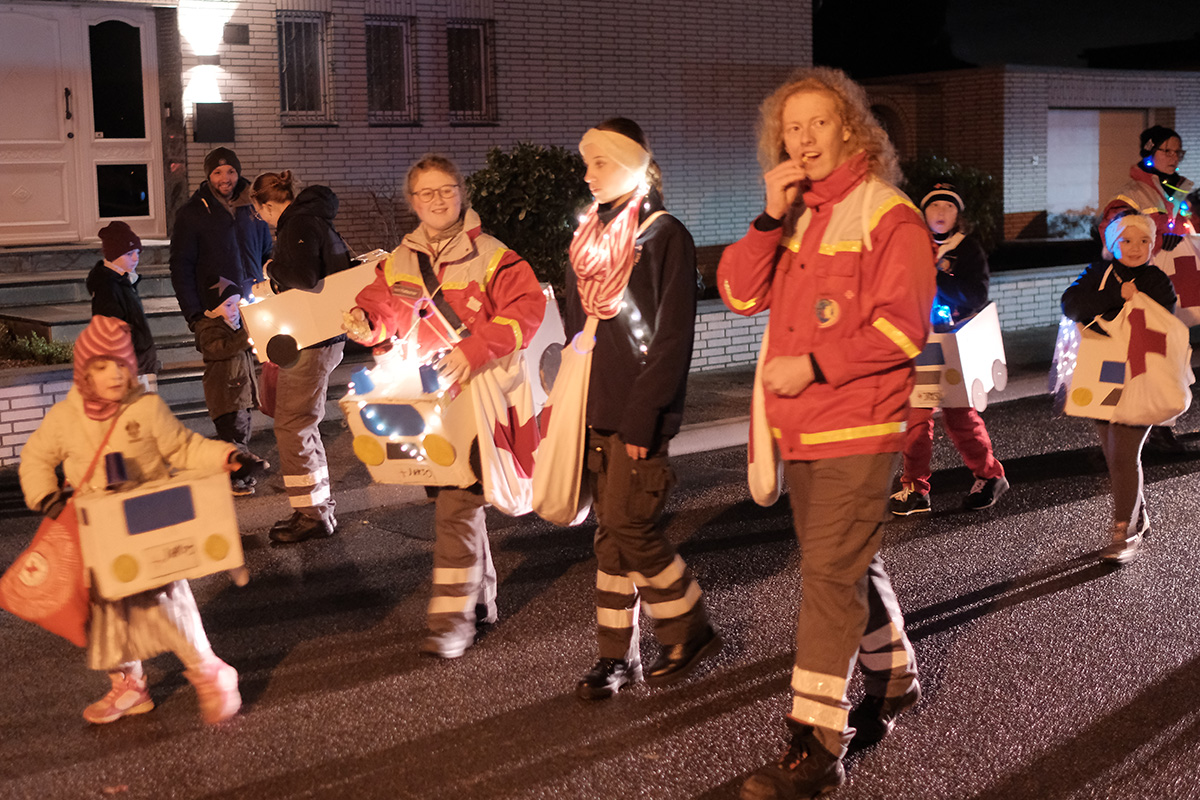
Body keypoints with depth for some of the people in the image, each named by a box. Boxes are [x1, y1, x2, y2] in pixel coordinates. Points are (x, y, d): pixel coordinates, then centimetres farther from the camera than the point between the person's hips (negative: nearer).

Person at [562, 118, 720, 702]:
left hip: (639, 415, -7)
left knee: (629, 527, -8)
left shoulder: (665, 236, -7)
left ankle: (689, 632, 13)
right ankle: (617, 655, 16)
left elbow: (672, 337, -13)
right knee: (611, 533, 9)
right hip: (595, 410, 7)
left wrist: (642, 416, -18)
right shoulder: (590, 236, 15)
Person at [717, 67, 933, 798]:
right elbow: (740, 294, 2)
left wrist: (813, 366, -18)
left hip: (857, 424, -7)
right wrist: (771, 218, -10)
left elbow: (902, 327, -16)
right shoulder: (792, 218, 13)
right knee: (848, 567, 18)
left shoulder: (889, 214, -9)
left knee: (830, 575, -9)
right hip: (802, 426, 7)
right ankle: (896, 680, 38)